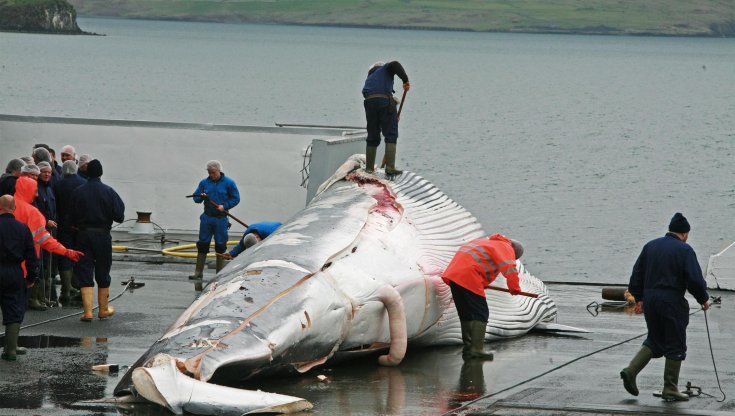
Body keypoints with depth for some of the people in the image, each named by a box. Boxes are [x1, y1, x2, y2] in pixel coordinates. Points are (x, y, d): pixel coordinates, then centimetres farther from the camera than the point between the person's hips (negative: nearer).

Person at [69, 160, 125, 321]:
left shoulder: (77, 192, -5)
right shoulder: (108, 192, -7)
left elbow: (72, 217, -1)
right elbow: (119, 216, -6)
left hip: (83, 235, 0)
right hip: (103, 234, 0)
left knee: (84, 273, 2)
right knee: (103, 273, 13)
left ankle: (88, 311, -5)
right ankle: (103, 309, 24)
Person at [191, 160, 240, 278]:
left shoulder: (228, 183, -2)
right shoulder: (204, 183, 6)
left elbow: (236, 198, 1)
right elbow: (196, 198, 7)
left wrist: (224, 206, -12)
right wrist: (201, 197, -15)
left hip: (221, 219, -2)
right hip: (207, 218, 3)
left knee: (220, 246, 2)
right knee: (202, 244, 2)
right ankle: (198, 272, 7)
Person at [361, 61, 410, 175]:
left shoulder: (369, 79, 35)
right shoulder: (385, 68, 20)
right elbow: (395, 65, -4)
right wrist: (405, 80, -3)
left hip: (369, 102, 5)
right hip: (385, 100, -5)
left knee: (372, 137, 14)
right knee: (391, 135, 0)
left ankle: (369, 168, 15)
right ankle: (390, 167, -8)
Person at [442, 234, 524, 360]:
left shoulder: (489, 241, 30)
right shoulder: (506, 248, 2)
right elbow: (509, 268, -14)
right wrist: (514, 288, -8)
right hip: (468, 277, -9)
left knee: (466, 314, 15)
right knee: (481, 314, -6)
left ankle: (468, 349, 17)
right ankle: (477, 349, -13)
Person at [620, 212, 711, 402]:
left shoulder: (650, 246, 11)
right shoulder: (684, 250, -8)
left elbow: (637, 274, 14)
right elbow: (695, 279, -12)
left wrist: (639, 298, 23)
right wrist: (704, 299, 3)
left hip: (650, 299, 6)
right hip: (672, 302, -6)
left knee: (654, 341, 19)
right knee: (675, 346, 4)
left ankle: (631, 370, 2)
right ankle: (670, 390, 5)